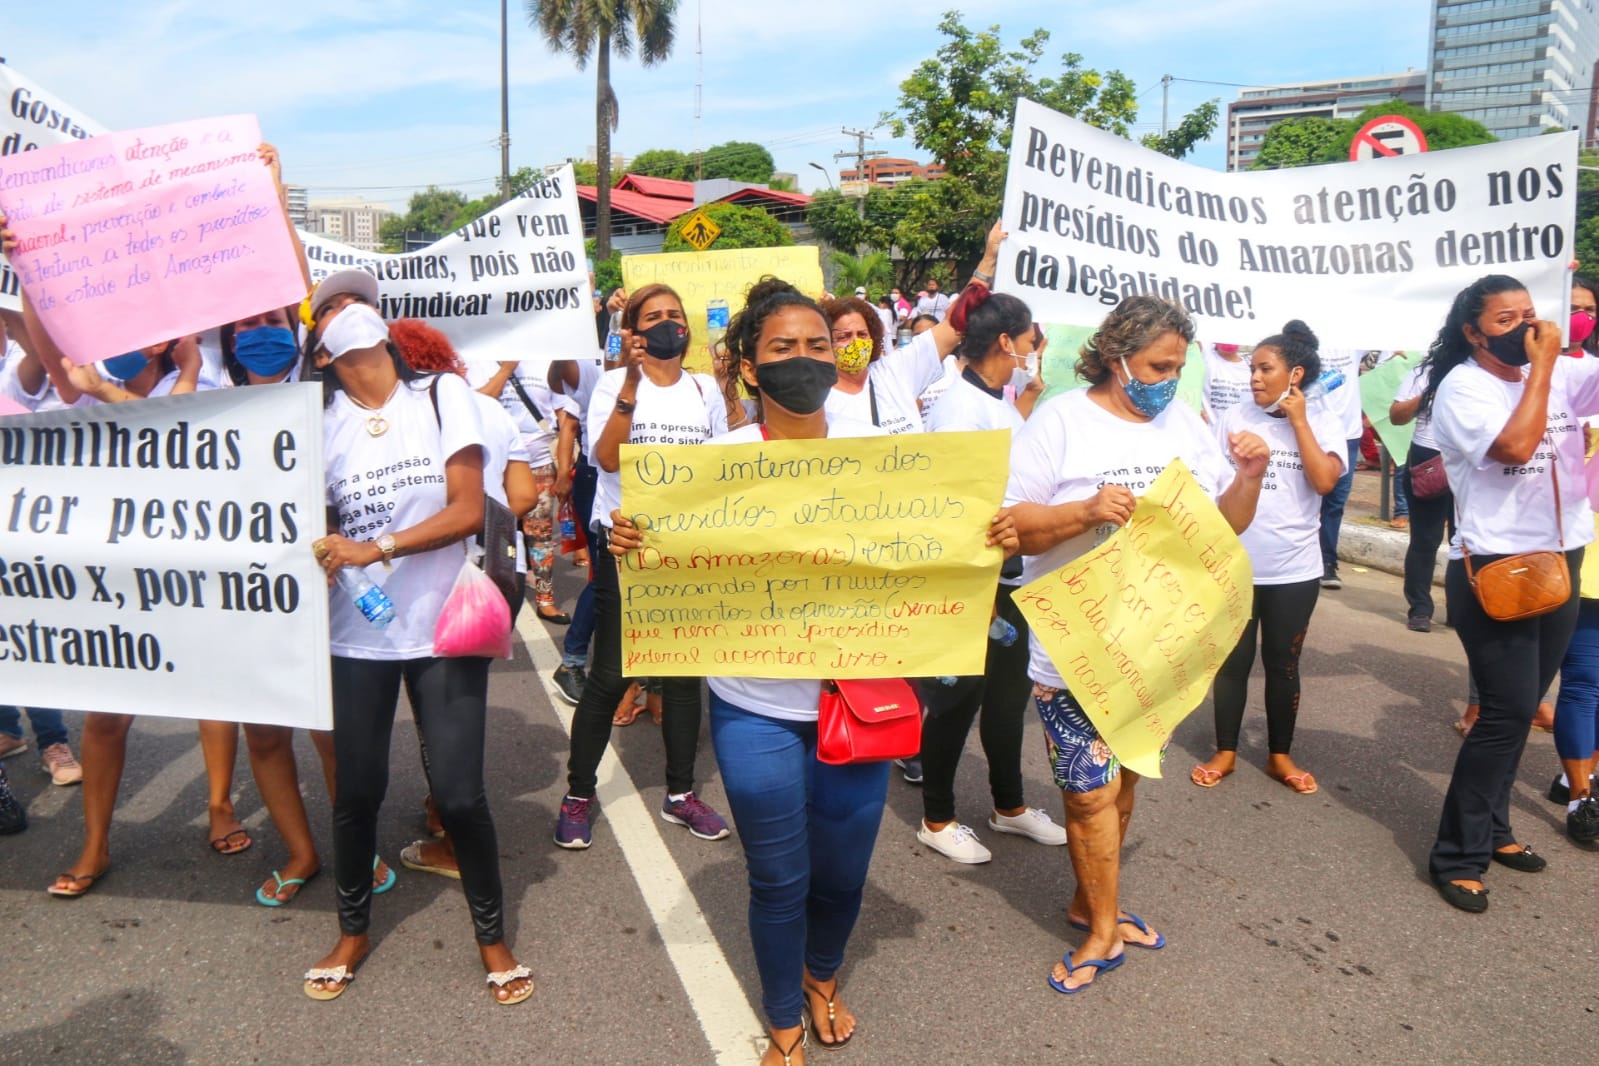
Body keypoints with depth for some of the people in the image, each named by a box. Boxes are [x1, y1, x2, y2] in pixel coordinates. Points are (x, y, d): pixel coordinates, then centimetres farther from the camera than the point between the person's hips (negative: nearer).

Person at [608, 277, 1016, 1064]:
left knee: (842, 872, 17)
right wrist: (628, 541, -23)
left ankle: (823, 977, 51)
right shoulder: (722, 458, -6)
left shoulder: (874, 447, -2)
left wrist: (992, 536, -16)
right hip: (756, 709, -2)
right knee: (779, 881, 11)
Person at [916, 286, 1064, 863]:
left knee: (1009, 692, 19)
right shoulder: (959, 406, -18)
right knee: (959, 697, 4)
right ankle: (937, 820, 22)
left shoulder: (1002, 401, 10)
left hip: (1011, 573, 9)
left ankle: (1009, 806, 36)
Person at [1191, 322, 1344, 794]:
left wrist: (1297, 419, -14)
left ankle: (1279, 756, 26)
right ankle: (1225, 752, 23)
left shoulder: (1322, 422, -2)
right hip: (1235, 565, 0)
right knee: (1232, 661, 9)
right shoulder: (1234, 418, -1)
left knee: (1283, 664, 12)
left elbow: (1324, 481, -18)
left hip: (1294, 570, 0)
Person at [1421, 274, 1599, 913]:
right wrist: (1541, 365, -15)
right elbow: (1517, 446, -24)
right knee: (1508, 712, -8)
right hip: (1493, 572, -6)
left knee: (1518, 709, 14)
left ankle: (1491, 827, 29)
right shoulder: (1462, 389, -10)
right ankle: (1458, 856, 3)